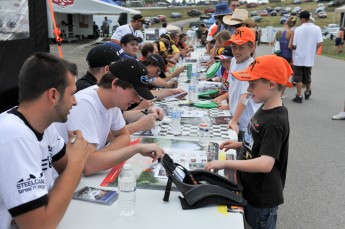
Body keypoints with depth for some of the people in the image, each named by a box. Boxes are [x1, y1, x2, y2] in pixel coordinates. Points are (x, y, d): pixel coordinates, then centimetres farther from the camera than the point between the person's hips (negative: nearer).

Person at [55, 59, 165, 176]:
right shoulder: (85, 104, -27)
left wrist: (100, 157, -14)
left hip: (89, 176, 7)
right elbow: (88, 166, -34)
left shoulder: (112, 100, -5)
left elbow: (123, 136, 7)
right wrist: (137, 147, -28)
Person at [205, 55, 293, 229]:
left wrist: (224, 163, -32)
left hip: (262, 198, -8)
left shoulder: (275, 121, -26)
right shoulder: (264, 110, 1)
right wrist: (241, 145, 2)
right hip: (251, 190, 8)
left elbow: (265, 164, -34)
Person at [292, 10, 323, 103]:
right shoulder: (317, 28, -4)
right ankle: (307, 92, 38)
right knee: (307, 77, 19)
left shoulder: (298, 29, -9)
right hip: (309, 58, 3)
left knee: (298, 78, 4)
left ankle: (299, 96, 2)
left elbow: (294, 45, -8)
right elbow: (319, 43, -8)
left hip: (298, 58, -3)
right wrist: (313, 50, 11)